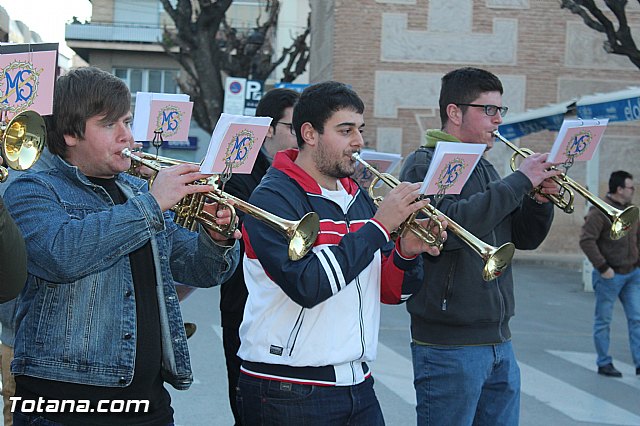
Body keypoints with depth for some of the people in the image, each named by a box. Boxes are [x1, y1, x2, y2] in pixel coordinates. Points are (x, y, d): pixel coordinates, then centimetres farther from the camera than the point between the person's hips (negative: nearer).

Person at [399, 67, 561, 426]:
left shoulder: (483, 168, 17)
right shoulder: (425, 164, -8)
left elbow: (525, 238, 18)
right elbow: (448, 228, -27)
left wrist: (541, 200, -2)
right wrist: (519, 182, -21)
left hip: (499, 342, 8)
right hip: (450, 345, -8)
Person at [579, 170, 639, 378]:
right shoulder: (600, 211, -14)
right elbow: (586, 240, -20)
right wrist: (602, 267, -20)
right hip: (610, 276, -7)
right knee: (603, 320, 4)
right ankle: (604, 363, 14)